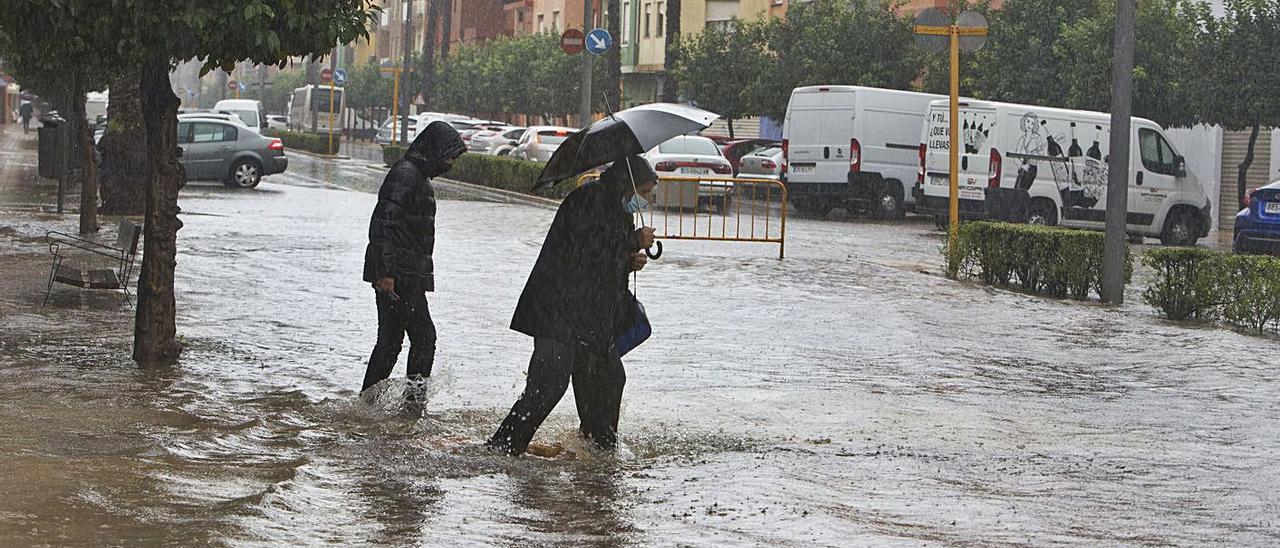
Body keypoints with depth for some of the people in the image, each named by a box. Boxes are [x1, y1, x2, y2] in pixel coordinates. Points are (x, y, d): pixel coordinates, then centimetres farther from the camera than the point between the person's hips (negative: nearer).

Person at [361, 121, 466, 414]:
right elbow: (383, 223, -22)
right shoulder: (405, 174, -14)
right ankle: (414, 398, -7)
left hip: (407, 275, 10)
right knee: (424, 335, -10)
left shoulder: (420, 176, 19)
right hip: (399, 276, -10)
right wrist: (385, 271, -25)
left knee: (391, 339, 12)